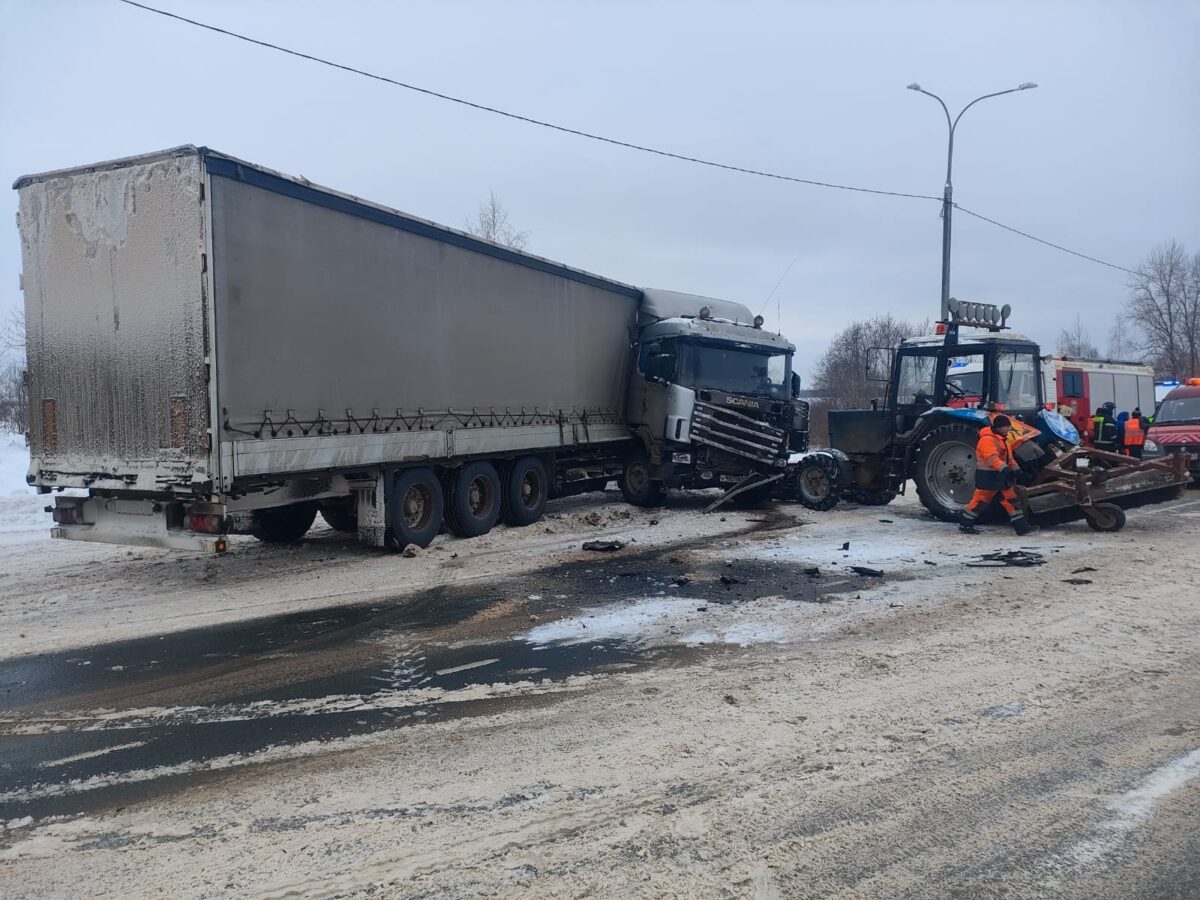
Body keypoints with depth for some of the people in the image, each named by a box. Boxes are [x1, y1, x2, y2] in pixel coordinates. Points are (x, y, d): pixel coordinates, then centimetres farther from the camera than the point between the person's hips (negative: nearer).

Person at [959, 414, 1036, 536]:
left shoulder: (1002, 439, 15)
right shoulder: (987, 439, -19)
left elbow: (1008, 457, 21)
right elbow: (991, 457, -32)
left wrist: (1015, 469, 11)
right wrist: (1004, 468, -42)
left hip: (1000, 476, 10)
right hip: (987, 476, -10)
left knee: (1011, 499, 6)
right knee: (980, 501, -3)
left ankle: (1021, 526, 8)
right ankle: (965, 525, 8)